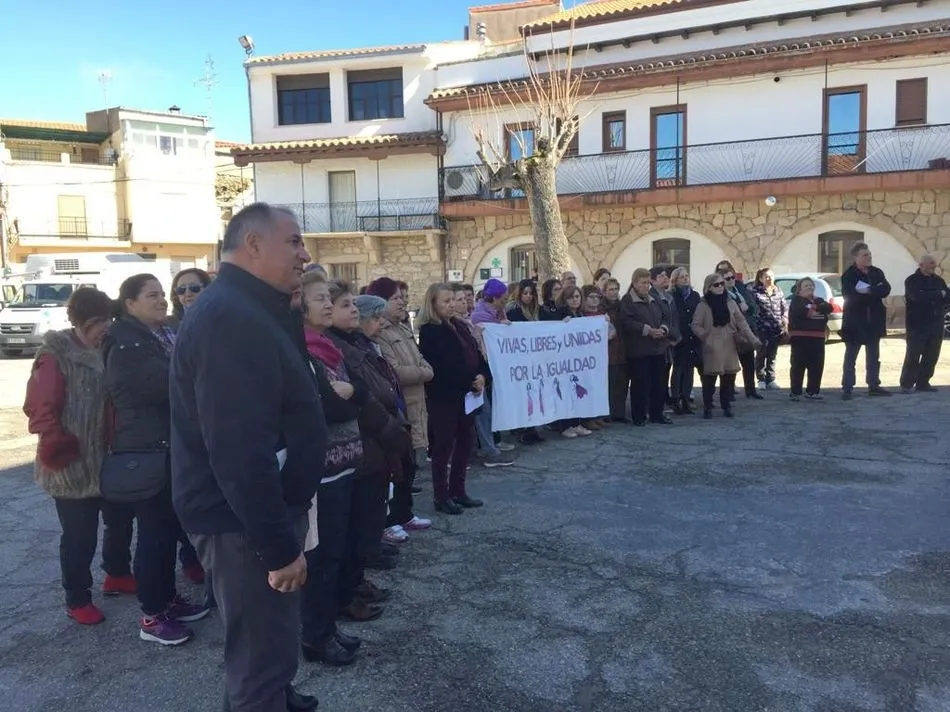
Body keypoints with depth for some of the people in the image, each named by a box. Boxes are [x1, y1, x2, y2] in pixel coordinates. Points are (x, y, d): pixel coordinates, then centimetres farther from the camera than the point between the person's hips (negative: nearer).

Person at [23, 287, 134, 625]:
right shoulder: (56, 355, -13)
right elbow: (39, 407, -17)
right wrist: (58, 446, -19)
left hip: (109, 460, 7)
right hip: (73, 465, -6)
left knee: (120, 521, 19)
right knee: (80, 537, 5)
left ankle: (117, 575, 41)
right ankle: (77, 600, 23)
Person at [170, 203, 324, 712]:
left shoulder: (247, 311, 11)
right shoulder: (229, 318, -24)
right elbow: (239, 449, -30)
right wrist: (279, 545, -26)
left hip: (258, 512, 11)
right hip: (243, 522, -11)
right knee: (263, 655, 5)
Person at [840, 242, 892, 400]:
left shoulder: (877, 272, 8)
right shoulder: (848, 276, -8)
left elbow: (886, 289, -8)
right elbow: (851, 297, -22)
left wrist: (868, 291, -21)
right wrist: (875, 293, -16)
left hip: (873, 321, 5)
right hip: (855, 322, -5)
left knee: (873, 357, 12)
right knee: (850, 357, -2)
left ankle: (874, 386, 20)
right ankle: (847, 388, 1)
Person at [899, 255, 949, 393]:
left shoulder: (939, 281, 14)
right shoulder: (912, 281, -4)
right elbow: (918, 296, -22)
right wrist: (939, 295, -12)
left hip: (936, 325, 6)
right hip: (917, 325, -6)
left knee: (932, 356, 5)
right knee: (913, 356, -8)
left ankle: (923, 383, 13)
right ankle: (906, 385, -2)